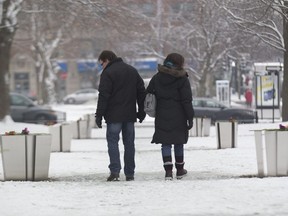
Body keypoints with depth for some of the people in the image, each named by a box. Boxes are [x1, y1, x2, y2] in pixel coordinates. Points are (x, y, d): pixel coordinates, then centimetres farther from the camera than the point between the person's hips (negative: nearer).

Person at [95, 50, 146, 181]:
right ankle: (129, 173, 10)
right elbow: (141, 91, 17)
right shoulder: (132, 71, 15)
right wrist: (141, 112, 20)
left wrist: (99, 115, -11)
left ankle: (115, 171, -16)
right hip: (130, 115, 6)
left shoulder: (108, 73, -8)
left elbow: (104, 96, -13)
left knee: (112, 141, -3)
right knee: (129, 143, 9)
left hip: (114, 115, -6)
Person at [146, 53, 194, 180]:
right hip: (178, 117, -2)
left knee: (165, 144, 2)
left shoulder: (156, 78, 5)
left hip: (162, 117, 2)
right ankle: (180, 170, 22)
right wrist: (190, 118, -4)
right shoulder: (182, 79, -7)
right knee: (178, 143, 12)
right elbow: (187, 101, -8)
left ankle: (168, 170, -10)